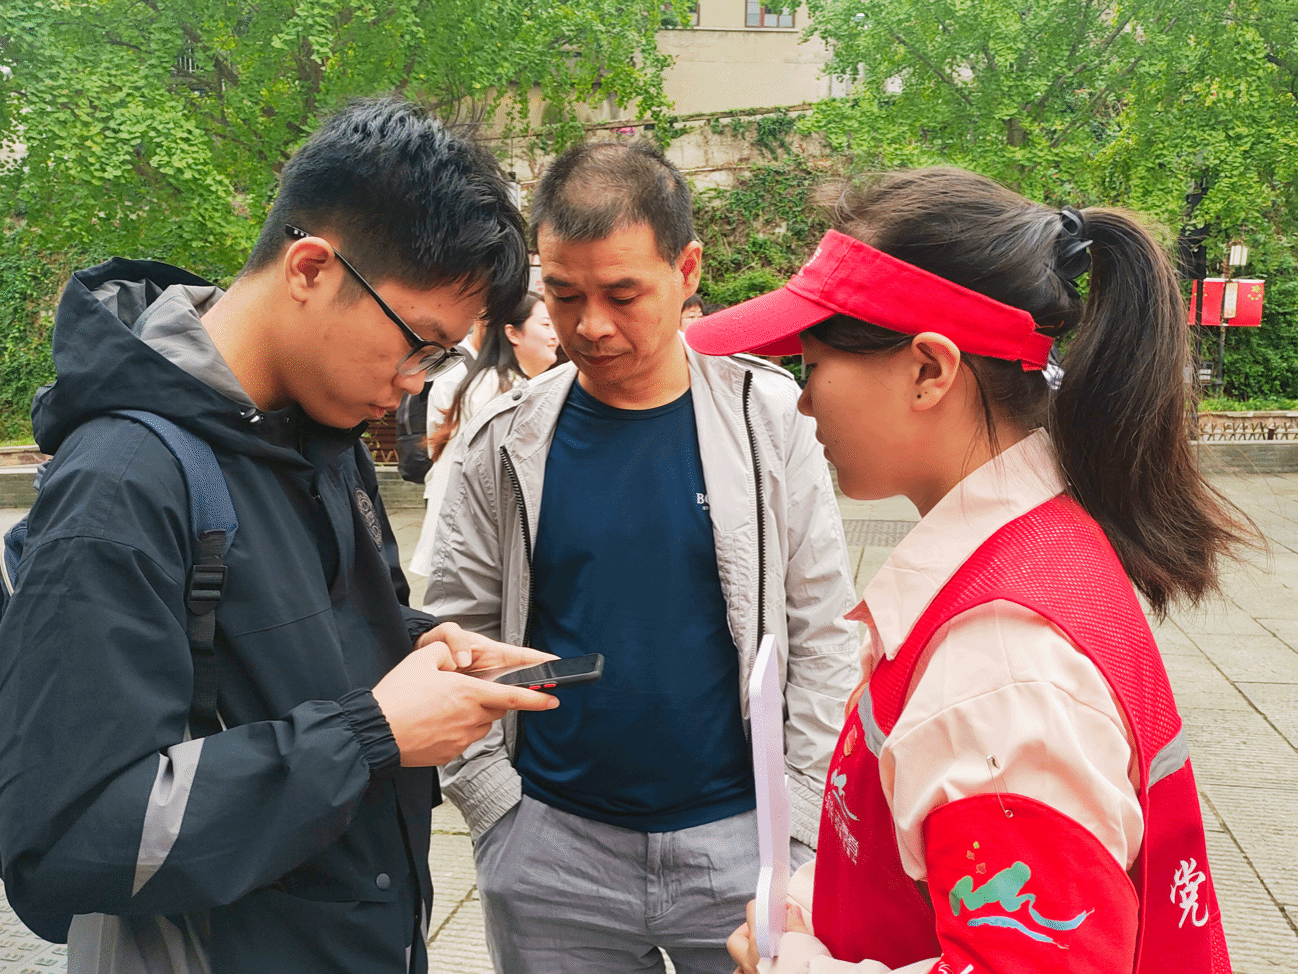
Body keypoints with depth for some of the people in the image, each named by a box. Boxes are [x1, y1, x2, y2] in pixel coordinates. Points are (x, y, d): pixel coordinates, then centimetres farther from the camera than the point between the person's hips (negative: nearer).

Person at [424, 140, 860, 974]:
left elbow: (822, 639, -3)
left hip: (737, 835, -1)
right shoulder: (508, 443, -3)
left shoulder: (770, 420, -6)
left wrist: (799, 834, -5)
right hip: (551, 850, 1)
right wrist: (499, 810, -4)